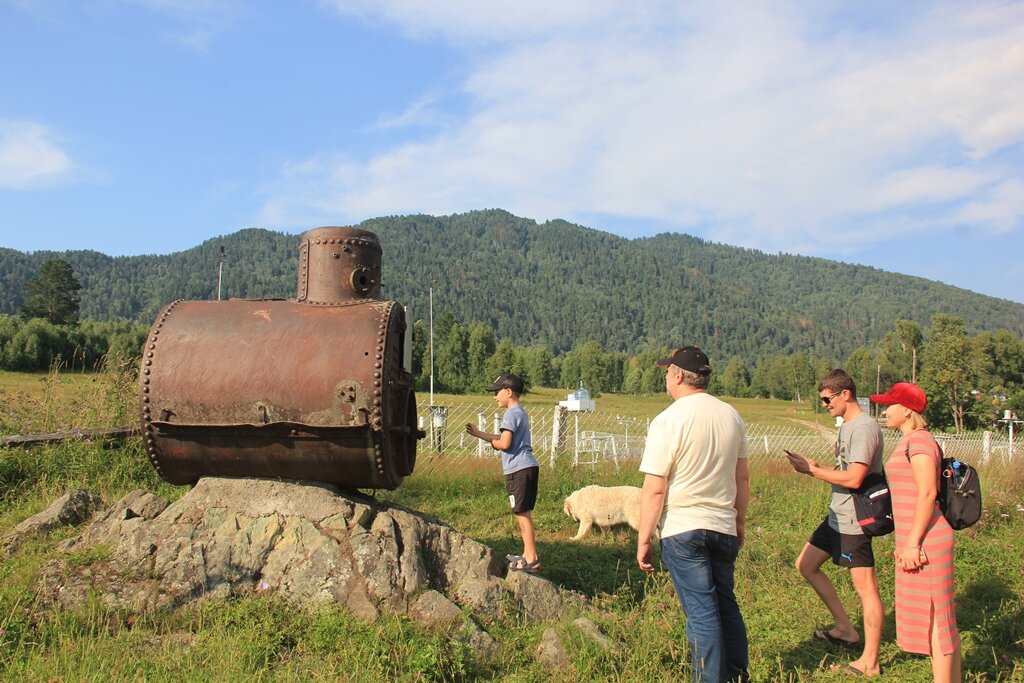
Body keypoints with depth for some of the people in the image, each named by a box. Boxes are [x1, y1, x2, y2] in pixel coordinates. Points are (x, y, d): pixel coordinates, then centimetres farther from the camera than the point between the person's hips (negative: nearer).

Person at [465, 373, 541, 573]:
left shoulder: (511, 414, -12)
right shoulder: (520, 412, 19)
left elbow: (504, 443, -19)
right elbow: (504, 438, 23)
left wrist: (491, 442, 1)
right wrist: (479, 433, 20)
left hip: (519, 469, -10)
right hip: (527, 467, 10)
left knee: (522, 513, -6)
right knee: (522, 513, 16)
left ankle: (531, 560, -3)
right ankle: (528, 554, 24)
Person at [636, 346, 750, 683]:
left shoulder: (669, 420, -15)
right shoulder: (731, 415, 3)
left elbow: (655, 489, -16)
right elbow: (742, 478, 11)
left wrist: (643, 540, -9)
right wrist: (740, 522, 22)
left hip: (683, 529, -6)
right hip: (724, 528, 6)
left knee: (701, 612, 2)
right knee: (726, 605, 20)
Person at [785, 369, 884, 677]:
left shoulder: (864, 427, -18)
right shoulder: (847, 425, 13)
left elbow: (853, 478, -25)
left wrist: (813, 470, -15)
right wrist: (814, 467, -1)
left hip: (854, 520, -11)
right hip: (837, 516, 11)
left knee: (865, 587, -1)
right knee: (806, 565, 16)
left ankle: (870, 663, 9)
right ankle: (846, 629, 26)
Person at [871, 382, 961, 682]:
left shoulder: (918, 442, -15)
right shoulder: (911, 442, 15)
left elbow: (927, 493, -20)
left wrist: (913, 542, -20)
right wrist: (906, 541, 21)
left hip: (925, 542, -10)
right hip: (920, 540, 10)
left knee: (933, 618, -2)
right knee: (941, 617, 16)